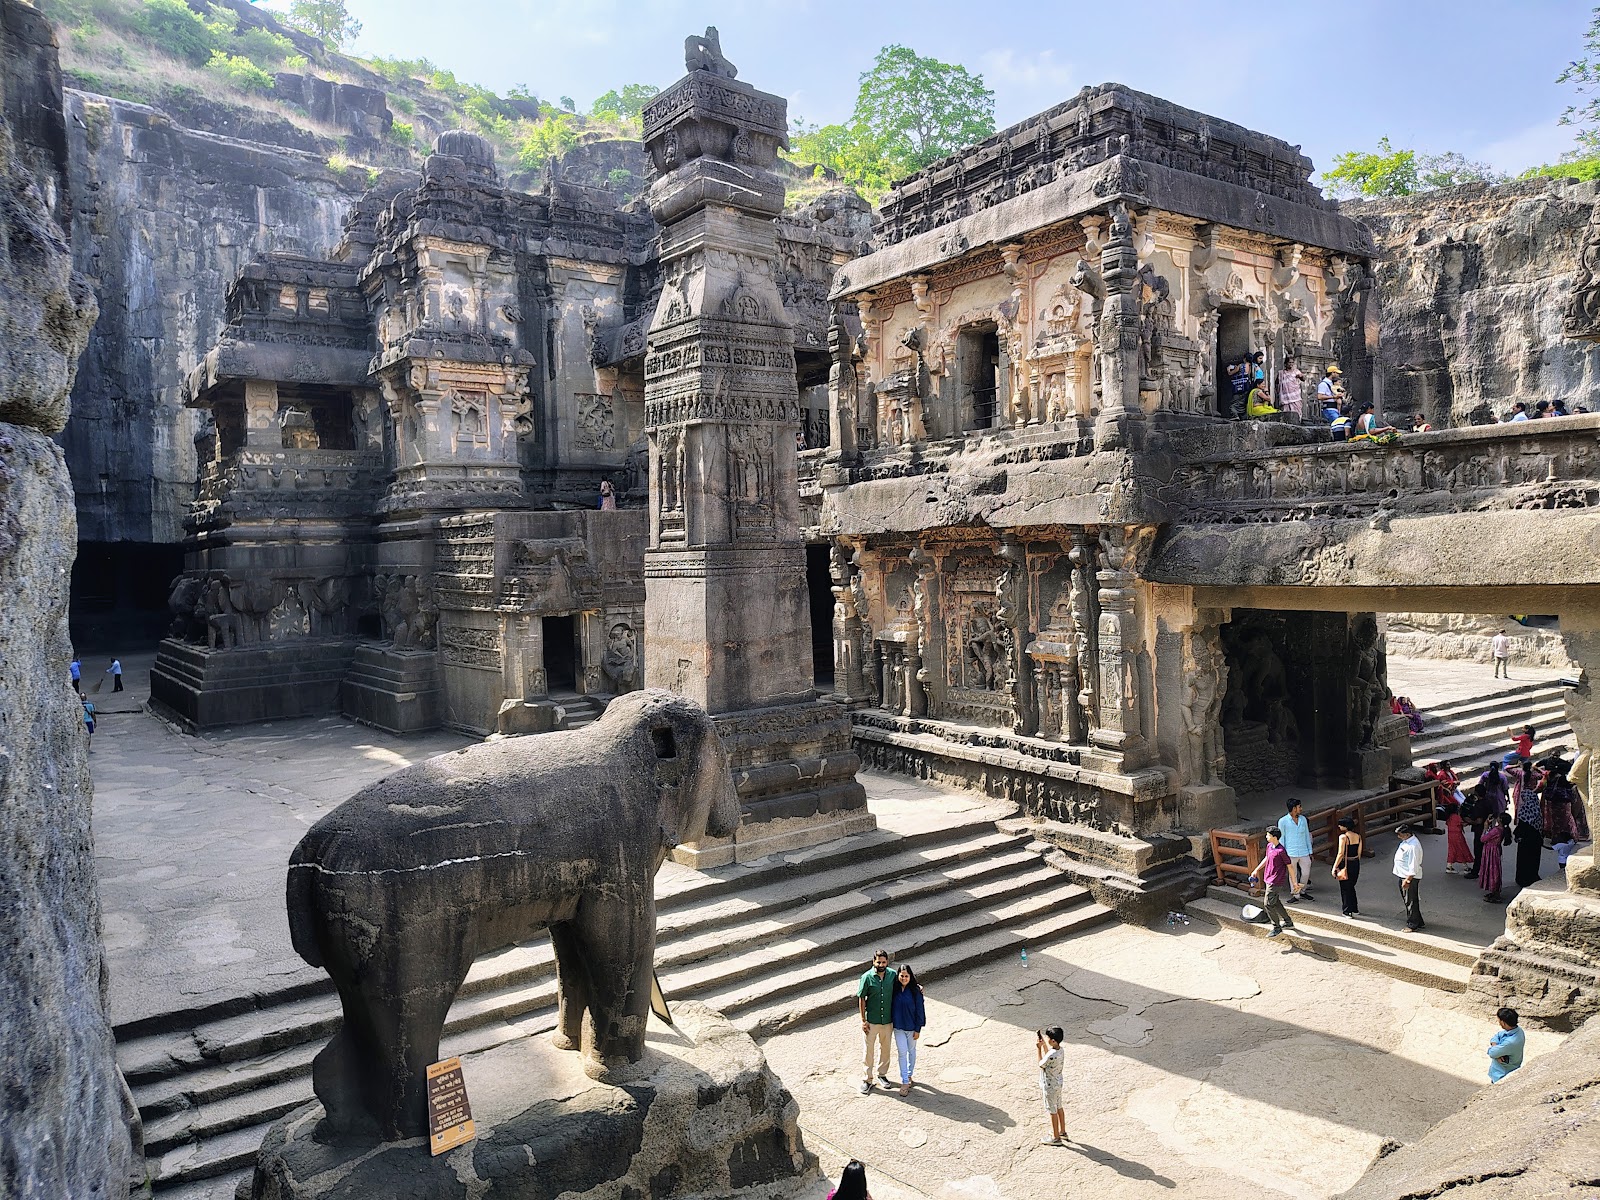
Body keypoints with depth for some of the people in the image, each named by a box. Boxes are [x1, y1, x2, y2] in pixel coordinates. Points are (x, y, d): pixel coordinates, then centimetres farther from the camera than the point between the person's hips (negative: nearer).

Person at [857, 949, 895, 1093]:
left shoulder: (892, 975, -6)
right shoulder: (867, 977, -15)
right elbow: (861, 999, -9)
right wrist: (863, 1020, -9)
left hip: (888, 1020, 3)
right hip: (871, 1021, -3)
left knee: (885, 1048, 18)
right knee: (868, 1050, 6)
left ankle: (882, 1073, 38)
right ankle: (867, 1079, 21)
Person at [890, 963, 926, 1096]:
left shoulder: (915, 991, -14)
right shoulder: (895, 989, -7)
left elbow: (919, 1010, -9)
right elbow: (891, 1006, 3)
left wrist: (918, 1029, -9)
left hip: (912, 1027, -1)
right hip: (898, 1027, 1)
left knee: (911, 1051, 15)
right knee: (902, 1052, -2)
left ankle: (909, 1075, 35)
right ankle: (905, 1082, 3)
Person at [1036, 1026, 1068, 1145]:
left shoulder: (1052, 1055, -34)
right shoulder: (1060, 1050, -8)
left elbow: (1041, 1064, -15)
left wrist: (1039, 1049, -13)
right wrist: (1044, 1045, 4)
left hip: (1050, 1086, -8)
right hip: (1058, 1083, 8)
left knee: (1053, 1111, 8)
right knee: (1059, 1107, 24)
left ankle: (1056, 1138, 23)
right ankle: (1062, 1132, 40)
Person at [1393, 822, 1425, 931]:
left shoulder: (1413, 846, -27)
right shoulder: (1406, 841, 4)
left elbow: (1413, 867, -26)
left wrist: (1407, 880, -24)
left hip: (1410, 877, -10)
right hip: (1403, 876, 10)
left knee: (1410, 901, 4)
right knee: (1407, 900, 20)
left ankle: (1412, 925, 18)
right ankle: (1418, 922, 33)